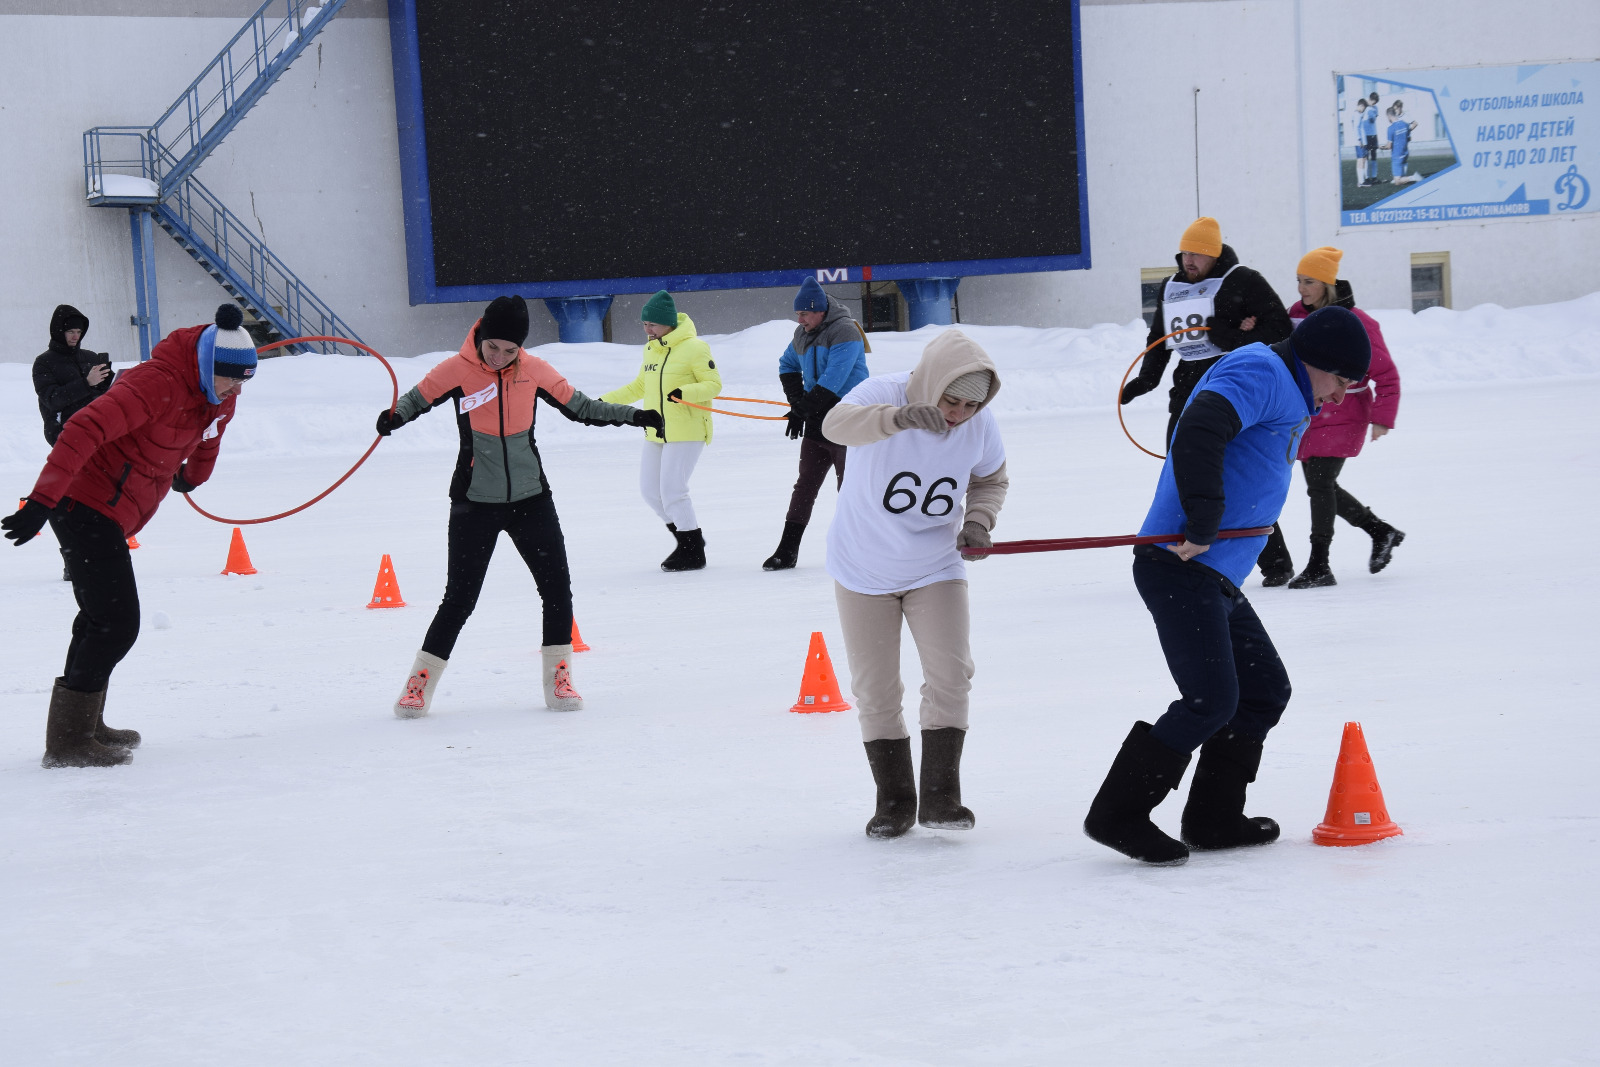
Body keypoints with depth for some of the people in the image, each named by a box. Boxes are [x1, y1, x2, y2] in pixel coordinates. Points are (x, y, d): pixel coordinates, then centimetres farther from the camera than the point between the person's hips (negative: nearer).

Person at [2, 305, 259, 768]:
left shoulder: (217, 393, 4)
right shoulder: (158, 384, -25)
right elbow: (85, 429, -32)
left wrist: (193, 476, 48)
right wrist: (42, 501, -37)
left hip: (107, 514, 10)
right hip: (88, 506, -10)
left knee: (103, 618, 19)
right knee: (117, 624, -13)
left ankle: (83, 726, 33)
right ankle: (67, 742, -10)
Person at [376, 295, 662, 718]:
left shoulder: (534, 370, -2)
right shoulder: (457, 371, -10)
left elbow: (580, 407, 9)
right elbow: (415, 400, 1)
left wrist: (633, 416, 5)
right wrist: (392, 418, -21)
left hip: (531, 499, 3)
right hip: (475, 504, -3)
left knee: (557, 588, -1)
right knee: (459, 599, -3)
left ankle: (558, 680, 12)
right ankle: (419, 684, 10)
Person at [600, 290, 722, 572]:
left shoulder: (694, 348, -11)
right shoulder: (651, 349, 13)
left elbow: (714, 384, -12)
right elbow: (640, 387, 24)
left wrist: (684, 393, -28)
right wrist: (606, 401, 21)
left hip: (686, 432, -8)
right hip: (655, 433, 8)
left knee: (672, 490, -11)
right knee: (650, 490, 8)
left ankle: (693, 553, 3)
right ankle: (689, 538, 24)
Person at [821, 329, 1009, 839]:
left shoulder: (981, 426, -14)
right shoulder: (882, 395, -25)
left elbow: (991, 479, 7)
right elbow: (836, 424, -47)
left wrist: (979, 521, -15)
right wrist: (900, 418, -65)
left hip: (936, 568, 2)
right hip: (864, 569, -2)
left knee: (951, 673, -9)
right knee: (876, 690, 3)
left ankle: (940, 795, 1)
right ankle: (894, 800, 18)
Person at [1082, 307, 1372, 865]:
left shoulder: (1286, 398, 24)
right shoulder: (1260, 373, -10)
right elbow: (1197, 432, -27)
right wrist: (1203, 525, -26)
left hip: (1216, 577, 11)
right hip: (1181, 568, -11)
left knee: (1266, 690, 13)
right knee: (1211, 700, -14)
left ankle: (1213, 818, 19)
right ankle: (1116, 815, -7)